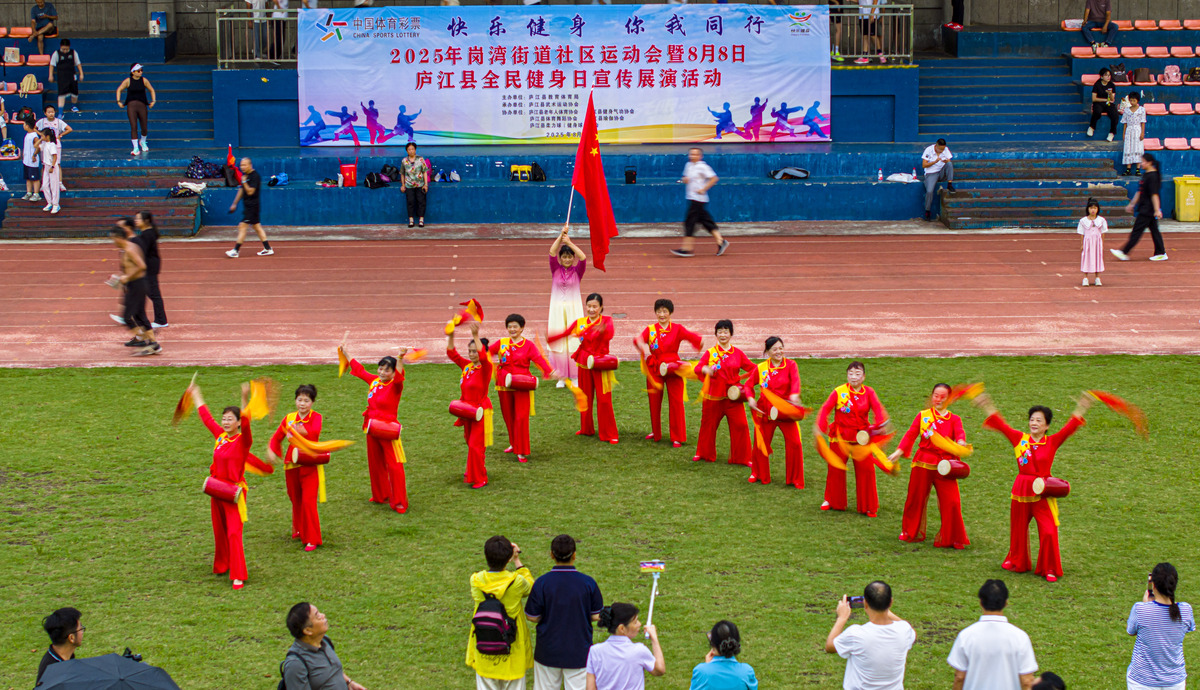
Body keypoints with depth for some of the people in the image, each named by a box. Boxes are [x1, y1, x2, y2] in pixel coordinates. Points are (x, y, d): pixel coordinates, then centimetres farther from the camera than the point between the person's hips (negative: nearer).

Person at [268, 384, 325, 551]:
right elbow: (277, 437, 10)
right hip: (292, 465, 5)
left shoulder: (316, 417, -9)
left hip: (310, 466, -4)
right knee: (296, 500, 17)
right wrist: (272, 451, -9)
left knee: (308, 501, -12)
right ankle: (299, 530, 41)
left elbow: (315, 432, -31)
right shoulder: (289, 418, 3)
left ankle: (312, 539, -3)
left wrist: (303, 432, -52)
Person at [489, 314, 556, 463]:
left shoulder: (528, 345, 0)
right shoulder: (501, 343, 8)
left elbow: (539, 359, -11)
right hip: (504, 386, 3)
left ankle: (521, 451, -3)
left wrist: (551, 372, -25)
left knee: (521, 417, -8)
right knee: (508, 416, 13)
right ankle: (514, 444, 34)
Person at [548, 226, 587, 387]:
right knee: (557, 341, -1)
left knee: (574, 341, -4)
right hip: (557, 309, 1)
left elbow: (583, 258, -18)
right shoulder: (556, 270, 3)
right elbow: (552, 253, -12)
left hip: (574, 309, -1)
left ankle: (575, 376, 2)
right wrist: (561, 235, -22)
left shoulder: (577, 271, 1)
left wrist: (569, 242, -25)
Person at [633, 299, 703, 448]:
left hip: (673, 370, -2)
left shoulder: (677, 329, 1)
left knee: (676, 402, -4)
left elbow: (691, 336, -17)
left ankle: (677, 438, 3)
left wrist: (702, 340, -40)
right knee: (654, 402, 10)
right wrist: (643, 346, -39)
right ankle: (656, 433, 29)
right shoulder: (650, 329, 3)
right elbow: (638, 339, -16)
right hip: (654, 370, 2)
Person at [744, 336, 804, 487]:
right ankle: (759, 474, 31)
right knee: (761, 443, 7)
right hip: (765, 411, 1)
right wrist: (750, 398, -10)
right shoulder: (761, 368, 2)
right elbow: (749, 384, 11)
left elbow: (795, 380, -22)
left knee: (794, 443, -8)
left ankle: (794, 479, 6)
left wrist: (794, 394, -42)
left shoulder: (790, 364, -3)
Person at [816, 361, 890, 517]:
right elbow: (825, 408, -11)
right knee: (835, 469, 7)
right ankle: (831, 500, 29)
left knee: (866, 469, -2)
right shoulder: (839, 392, -5)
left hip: (861, 437, 1)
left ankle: (868, 506, 11)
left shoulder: (868, 392, -1)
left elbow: (877, 408, -13)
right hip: (840, 436, -1)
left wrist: (878, 424, -33)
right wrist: (821, 426, -26)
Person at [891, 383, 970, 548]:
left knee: (950, 502, -7)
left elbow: (960, 433, -11)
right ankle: (912, 533, 31)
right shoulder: (923, 415, 8)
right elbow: (910, 434, 0)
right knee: (916, 498, 9)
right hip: (923, 463, 0)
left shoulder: (954, 419, 8)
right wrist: (898, 452, -14)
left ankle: (950, 538, 7)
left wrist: (961, 442, -35)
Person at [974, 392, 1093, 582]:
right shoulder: (1019, 439, 2)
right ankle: (1017, 562, 37)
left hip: (1043, 492, -2)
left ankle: (1049, 569, 7)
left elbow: (1069, 428, -10)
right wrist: (988, 408, -4)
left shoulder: (1052, 442, -1)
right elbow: (1002, 426, 1)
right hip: (1022, 491, 2)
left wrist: (1080, 410, -19)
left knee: (1048, 532, -8)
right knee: (1018, 529, 15)